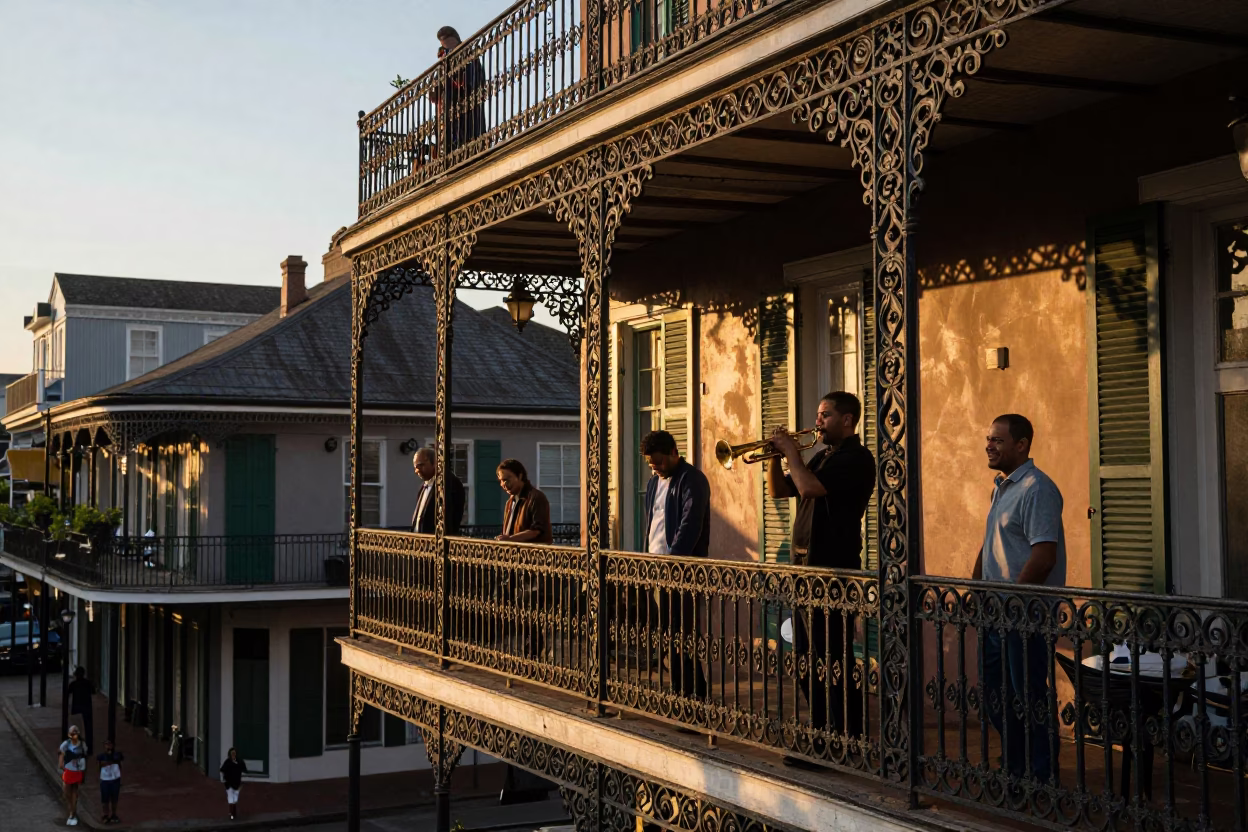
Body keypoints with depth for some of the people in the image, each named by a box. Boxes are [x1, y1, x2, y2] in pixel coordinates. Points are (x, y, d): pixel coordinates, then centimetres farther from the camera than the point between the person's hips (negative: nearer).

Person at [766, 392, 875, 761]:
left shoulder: (856, 458, -11)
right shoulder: (822, 458, 18)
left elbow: (810, 487, -23)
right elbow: (779, 490, 20)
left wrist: (792, 453, -10)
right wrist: (775, 456, 5)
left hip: (833, 568, -10)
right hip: (807, 565, 10)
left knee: (834, 660, -7)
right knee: (808, 659, 14)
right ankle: (822, 734, 23)